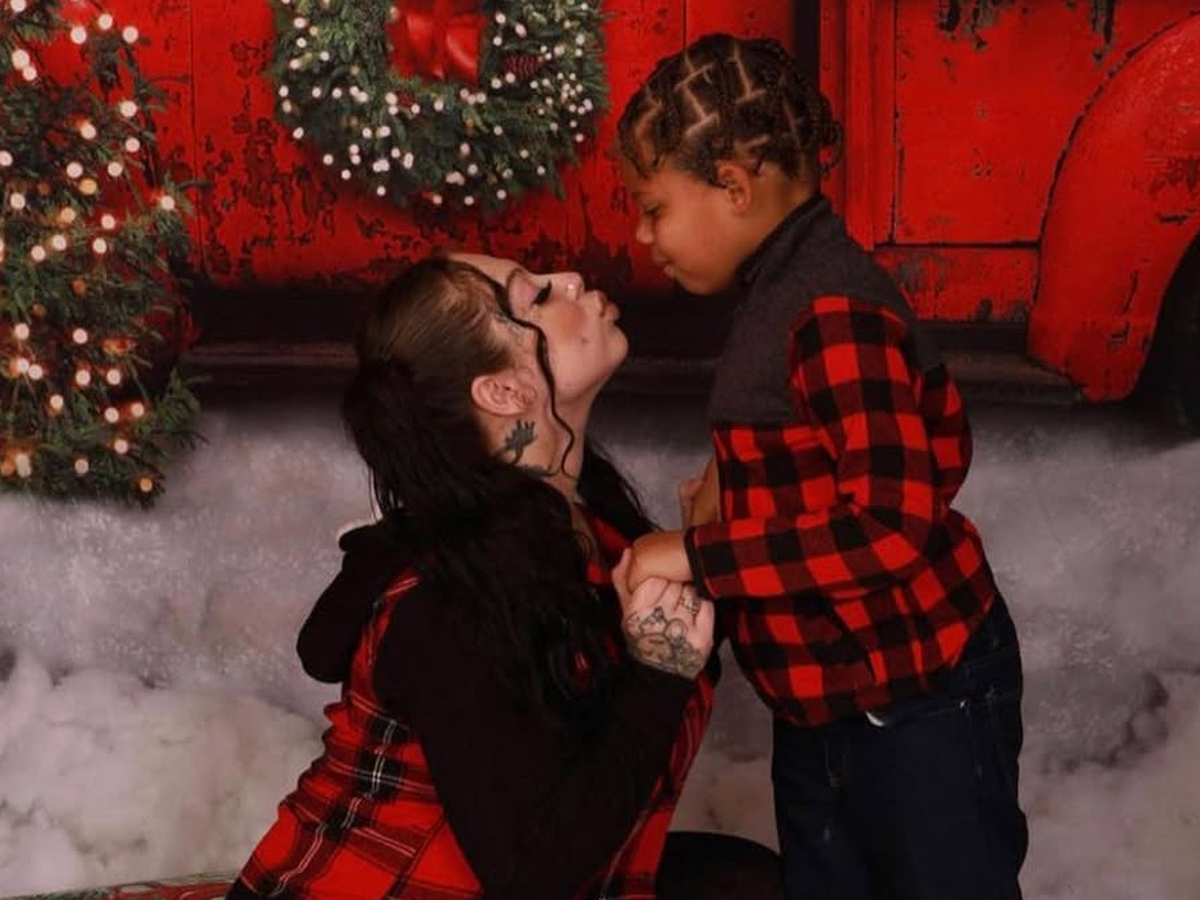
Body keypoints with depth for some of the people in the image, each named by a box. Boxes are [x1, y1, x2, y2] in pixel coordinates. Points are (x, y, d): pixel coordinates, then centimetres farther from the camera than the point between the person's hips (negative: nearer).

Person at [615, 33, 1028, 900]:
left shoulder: (832, 313, -23)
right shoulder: (792, 288, 7)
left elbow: (893, 526, -29)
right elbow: (936, 446, 14)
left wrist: (697, 555, -25)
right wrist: (747, 484, 5)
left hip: (914, 699, -9)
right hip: (822, 700, 10)